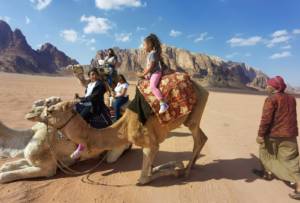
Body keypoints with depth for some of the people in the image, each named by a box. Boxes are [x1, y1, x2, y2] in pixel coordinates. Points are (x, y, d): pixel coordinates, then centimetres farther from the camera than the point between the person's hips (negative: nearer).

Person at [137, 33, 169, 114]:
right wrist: (143, 73, 12)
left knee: (152, 86, -32)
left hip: (156, 72, -12)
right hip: (151, 73, 12)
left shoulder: (153, 53, -16)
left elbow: (150, 67, -21)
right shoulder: (150, 53, 16)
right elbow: (148, 66, 21)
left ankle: (163, 104, -36)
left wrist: (143, 74, -15)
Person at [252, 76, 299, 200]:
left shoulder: (271, 99, -14)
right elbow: (289, 116, 19)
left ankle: (267, 173, 35)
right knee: (290, 160, 6)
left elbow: (266, 118, -19)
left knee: (265, 151, 20)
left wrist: (260, 134, -16)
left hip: (273, 133, -6)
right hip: (289, 134, 6)